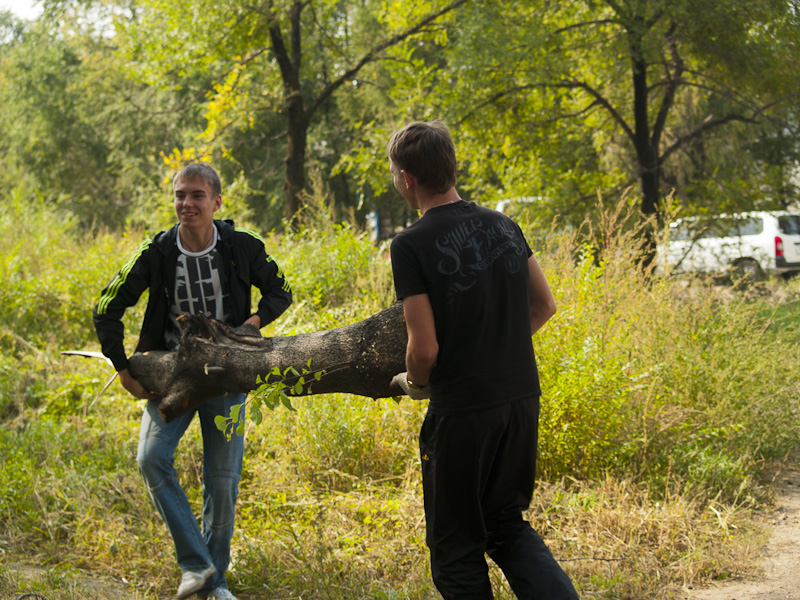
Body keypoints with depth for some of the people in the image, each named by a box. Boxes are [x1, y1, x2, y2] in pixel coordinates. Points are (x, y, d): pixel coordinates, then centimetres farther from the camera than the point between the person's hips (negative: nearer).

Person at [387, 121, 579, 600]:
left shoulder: (411, 246, -14)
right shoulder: (503, 225, 5)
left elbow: (425, 349, -16)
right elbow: (545, 306, 12)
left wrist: (413, 384, 5)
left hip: (462, 411, -6)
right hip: (523, 399, 6)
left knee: (457, 547, 9)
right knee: (508, 523, 22)